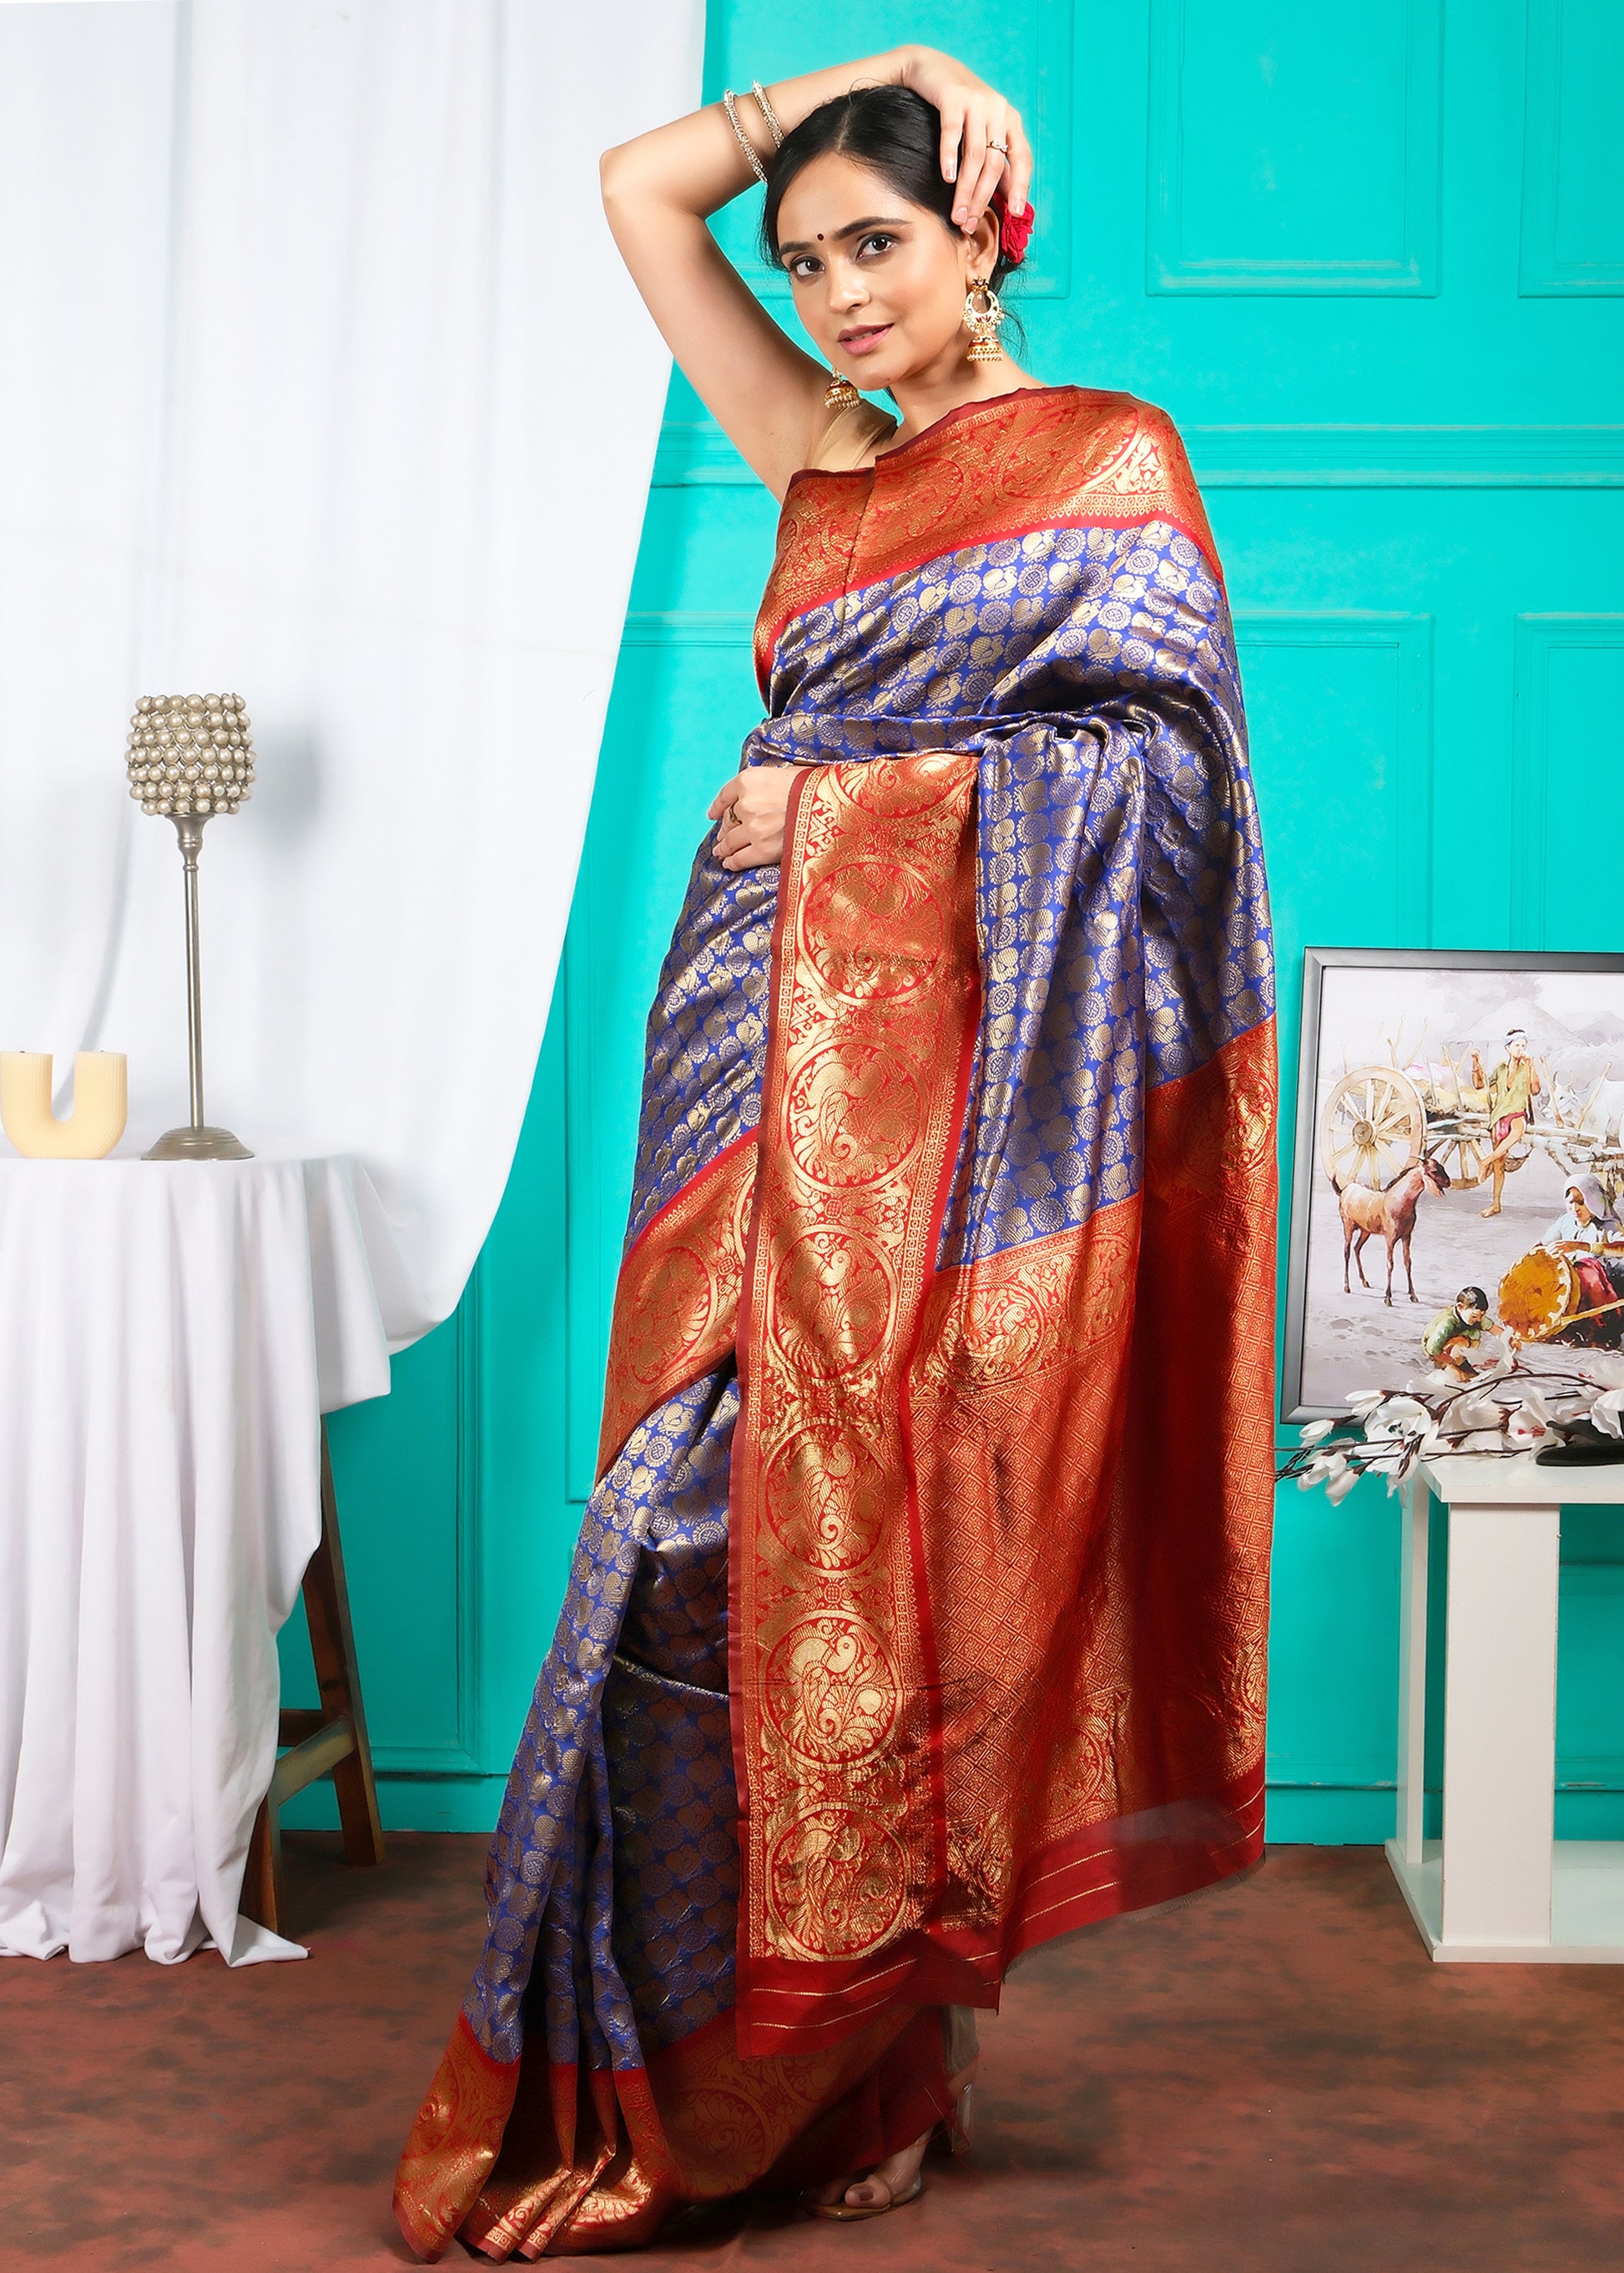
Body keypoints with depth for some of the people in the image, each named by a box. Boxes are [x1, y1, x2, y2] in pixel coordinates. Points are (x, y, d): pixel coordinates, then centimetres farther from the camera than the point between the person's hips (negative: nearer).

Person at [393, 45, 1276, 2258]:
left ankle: (867, 2077, 8)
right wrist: (871, 73, 17)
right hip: (774, 1055, 5)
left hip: (953, 1074, -5)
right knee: (730, 1534, 2)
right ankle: (693, 2073, 11)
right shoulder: (829, 458, 19)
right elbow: (640, 184, 24)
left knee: (887, 1539, -5)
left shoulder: (1110, 456, 5)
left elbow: (1162, 755, -7)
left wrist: (871, 789, -8)